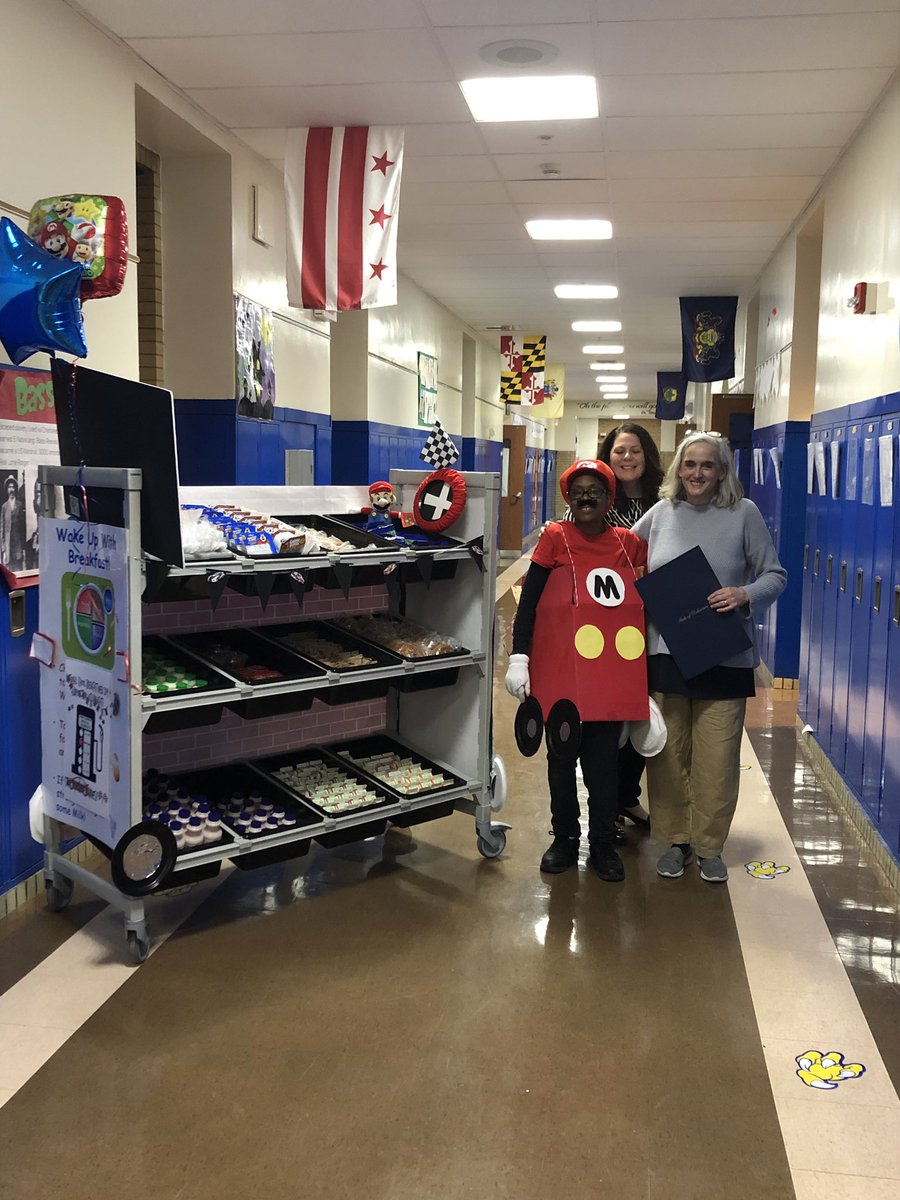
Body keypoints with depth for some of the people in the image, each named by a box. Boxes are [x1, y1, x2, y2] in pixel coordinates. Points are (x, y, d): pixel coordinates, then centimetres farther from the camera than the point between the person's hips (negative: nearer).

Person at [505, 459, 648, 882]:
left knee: (604, 760, 8)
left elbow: (643, 603, 14)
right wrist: (518, 659, -10)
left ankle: (603, 844, 22)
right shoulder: (555, 538, -3)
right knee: (561, 757, 11)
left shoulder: (629, 543, 5)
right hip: (560, 674, -1)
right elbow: (528, 601, -4)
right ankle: (565, 839, 26)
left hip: (612, 676, 2)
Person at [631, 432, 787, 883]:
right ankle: (676, 839, 26)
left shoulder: (743, 513, -1)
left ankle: (710, 846, 20)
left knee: (716, 759, 2)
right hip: (664, 654, 2)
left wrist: (746, 596, -16)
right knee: (667, 755, 8)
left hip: (724, 658, -2)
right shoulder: (661, 512, 6)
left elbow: (775, 575, 1)